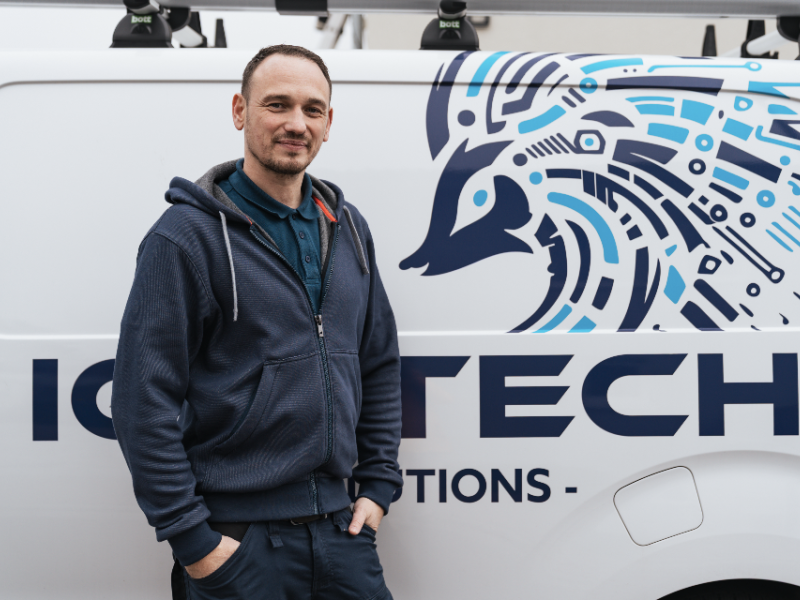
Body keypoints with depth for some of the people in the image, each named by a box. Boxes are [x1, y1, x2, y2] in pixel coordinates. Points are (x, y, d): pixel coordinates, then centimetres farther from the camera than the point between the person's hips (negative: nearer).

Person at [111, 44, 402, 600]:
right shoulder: (187, 235, -10)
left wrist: (378, 486, 10)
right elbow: (143, 402, -13)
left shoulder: (347, 227, 9)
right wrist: (191, 540, -14)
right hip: (236, 540, -5)